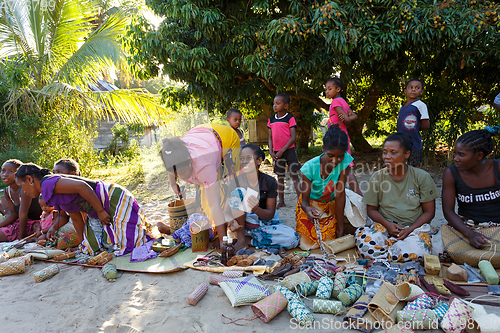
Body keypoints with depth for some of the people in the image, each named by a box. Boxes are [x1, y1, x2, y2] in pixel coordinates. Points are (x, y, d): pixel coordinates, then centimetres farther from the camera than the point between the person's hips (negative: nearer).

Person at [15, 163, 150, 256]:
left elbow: (81, 186, -26)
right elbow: (76, 219, 19)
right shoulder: (55, 194, 17)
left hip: (114, 199, -10)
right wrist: (82, 244, 21)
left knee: (127, 245, -11)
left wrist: (100, 211, -22)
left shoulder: (47, 183, -12)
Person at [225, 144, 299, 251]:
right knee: (238, 191, -25)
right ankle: (241, 240, -18)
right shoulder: (236, 182, -10)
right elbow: (228, 208, -9)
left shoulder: (270, 182, -13)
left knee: (293, 239, -26)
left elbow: (270, 214, -12)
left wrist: (256, 209, -34)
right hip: (243, 222, 0)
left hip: (266, 223, 0)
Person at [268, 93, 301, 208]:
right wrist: (271, 151, -2)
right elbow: (270, 137, 11)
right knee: (280, 176, 10)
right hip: (277, 152, 5)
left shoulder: (290, 118, -6)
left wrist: (282, 150, -16)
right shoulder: (271, 119, 9)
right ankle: (281, 201, 19)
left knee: (294, 175, -5)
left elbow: (293, 137, -11)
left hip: (289, 150, -5)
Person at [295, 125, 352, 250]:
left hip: (330, 206, 2)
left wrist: (340, 227, -21)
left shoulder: (344, 161, -26)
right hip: (310, 205, -1)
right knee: (307, 244, -7)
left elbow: (340, 195, -23)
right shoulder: (310, 167, -29)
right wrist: (307, 209, -47)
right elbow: (304, 200, -21)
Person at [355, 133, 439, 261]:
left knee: (416, 250, -35)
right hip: (385, 226, 0)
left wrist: (410, 229, -15)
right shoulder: (377, 177, 1)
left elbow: (429, 211, 1)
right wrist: (387, 224, -13)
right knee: (363, 239, -33)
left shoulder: (422, 177, -2)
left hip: (415, 227, 0)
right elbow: (371, 209, 7)